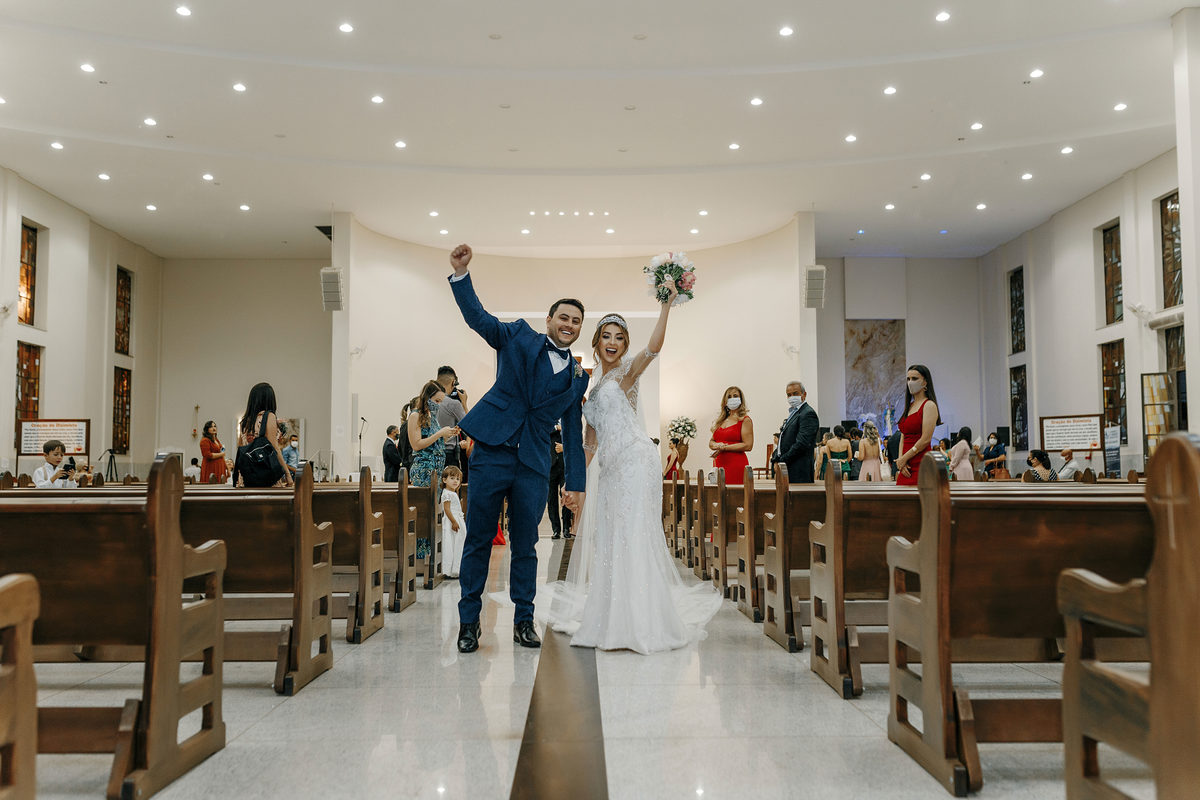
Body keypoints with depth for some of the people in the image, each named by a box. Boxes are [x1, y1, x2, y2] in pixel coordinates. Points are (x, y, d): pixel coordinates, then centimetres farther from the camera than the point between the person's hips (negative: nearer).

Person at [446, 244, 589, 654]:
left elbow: (573, 435, 15)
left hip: (534, 466, 2)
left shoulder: (577, 377, 13)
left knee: (525, 545, 8)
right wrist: (461, 274, -18)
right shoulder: (518, 337, 8)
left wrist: (575, 484, 12)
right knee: (478, 540, 4)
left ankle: (524, 621, 22)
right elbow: (476, 316, -2)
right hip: (491, 454, -2)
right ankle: (469, 622, 15)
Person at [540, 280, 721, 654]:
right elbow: (592, 435, 21)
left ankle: (638, 621, -2)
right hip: (609, 468, 8)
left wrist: (666, 306, -33)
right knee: (608, 538, 11)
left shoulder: (628, 371, 0)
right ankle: (610, 614, 22)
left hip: (634, 462, -8)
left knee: (633, 535, -8)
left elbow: (654, 347, -22)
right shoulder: (596, 384, 20)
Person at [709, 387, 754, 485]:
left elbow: (748, 446, -10)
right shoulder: (721, 420, 19)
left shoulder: (745, 420, 0)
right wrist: (717, 445, -4)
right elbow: (711, 442, 21)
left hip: (736, 465, -6)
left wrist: (724, 448, -12)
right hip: (718, 464, 6)